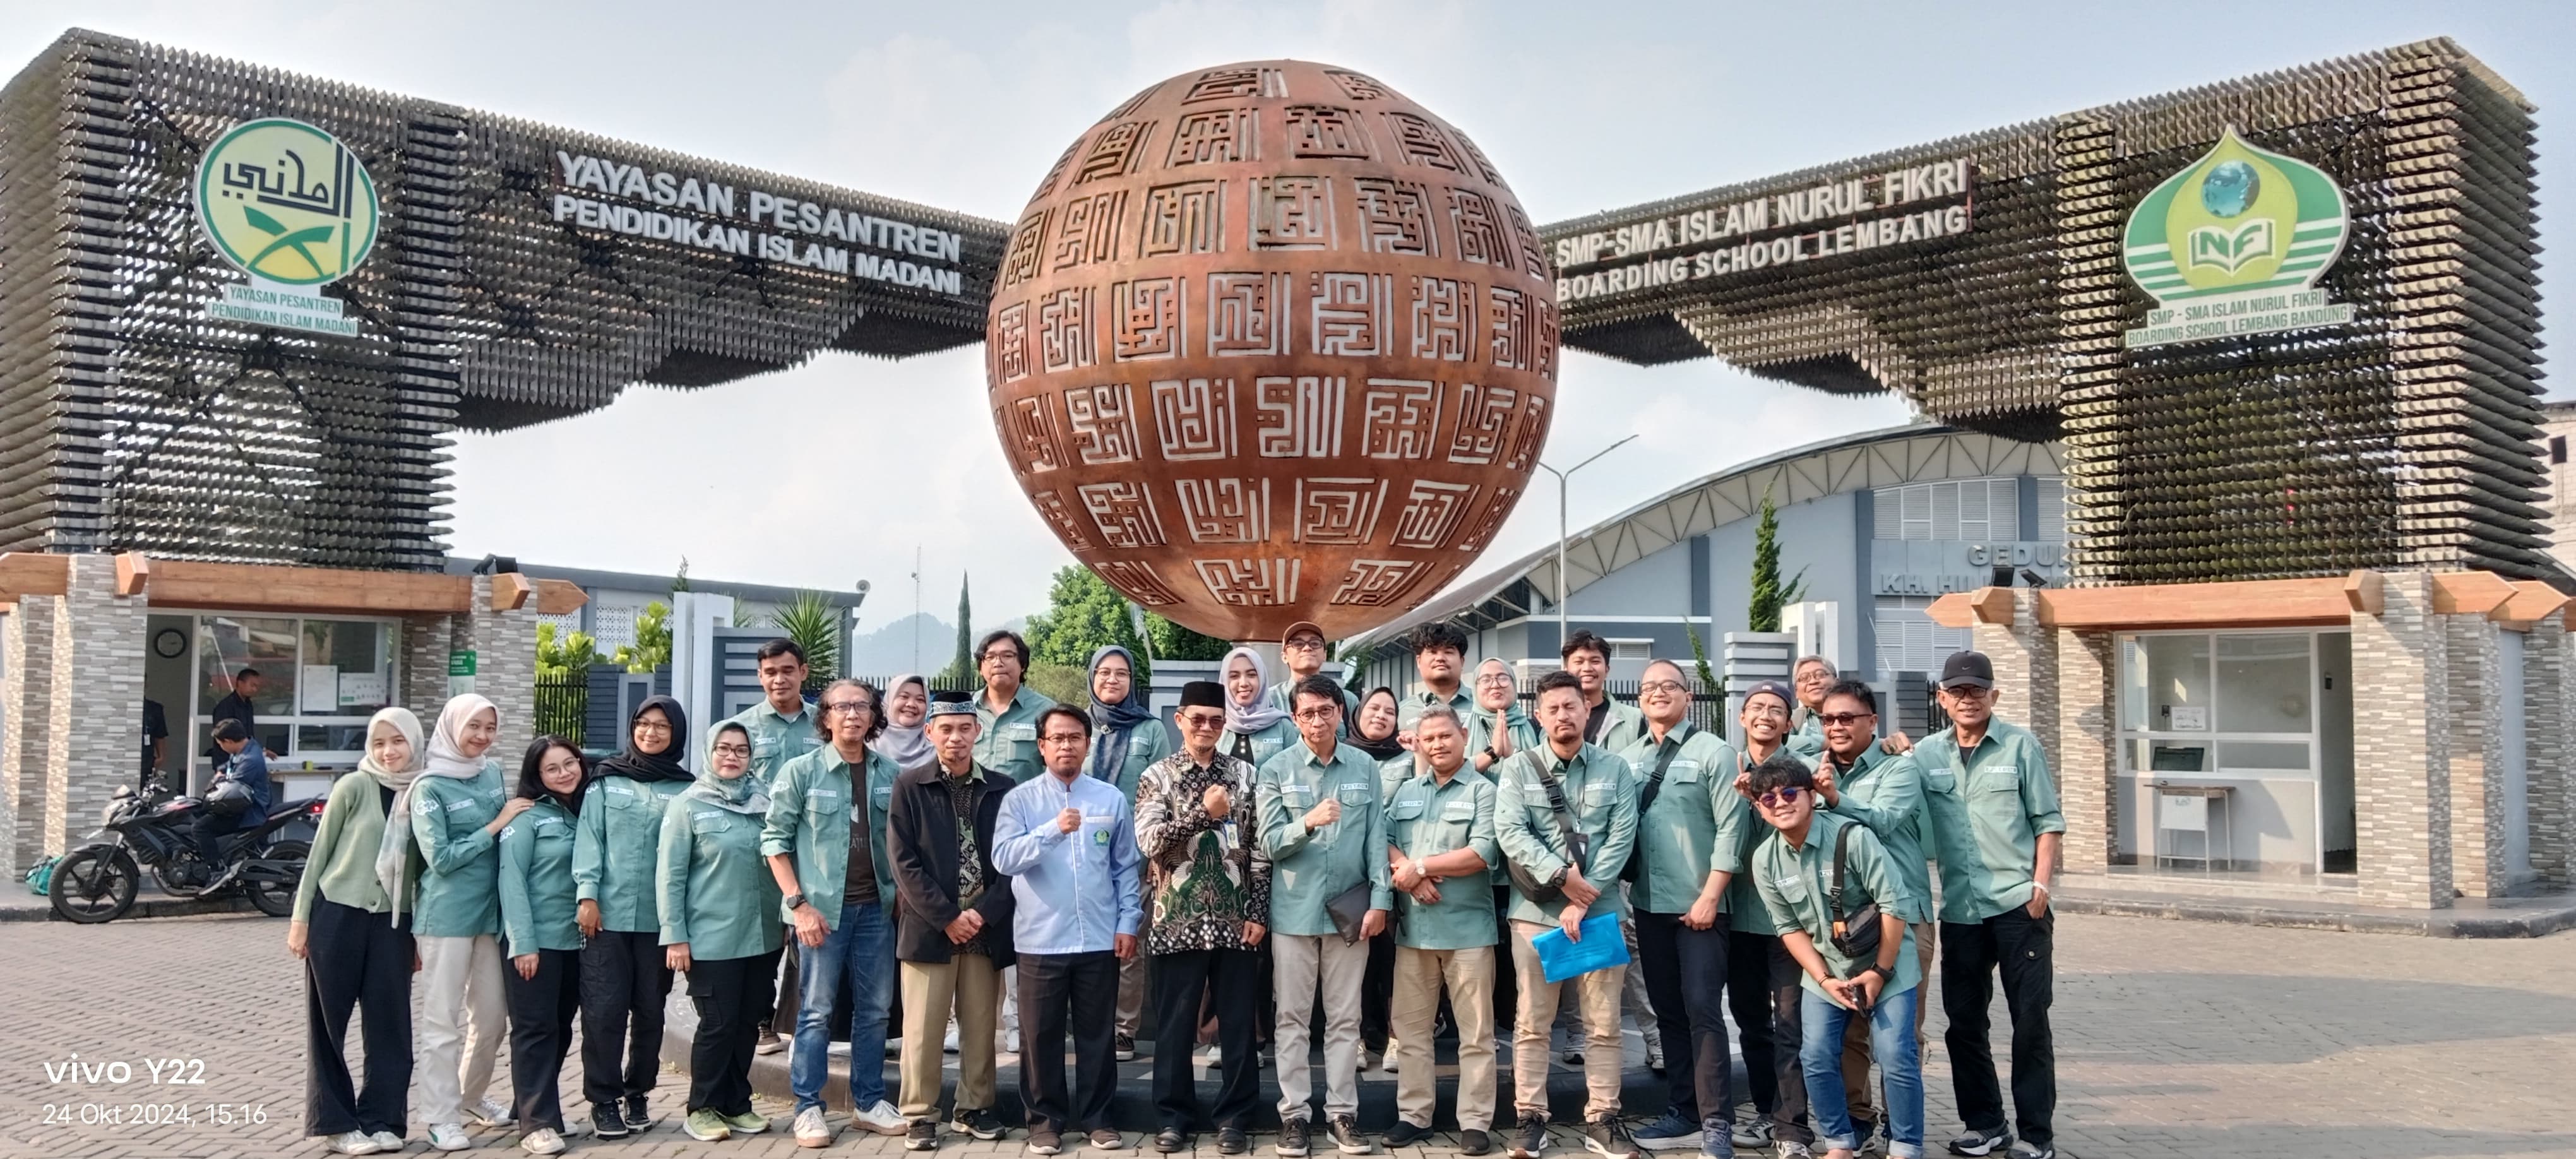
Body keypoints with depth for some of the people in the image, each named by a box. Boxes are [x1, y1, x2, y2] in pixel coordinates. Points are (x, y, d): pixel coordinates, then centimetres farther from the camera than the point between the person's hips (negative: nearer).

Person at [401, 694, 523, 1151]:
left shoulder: (494, 774, 8)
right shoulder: (430, 787, -8)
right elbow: (440, 858, -14)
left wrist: (516, 817, 1)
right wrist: (496, 826, -14)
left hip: (491, 911, 6)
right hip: (447, 916, -6)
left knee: (493, 1016, 13)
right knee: (443, 1020, 1)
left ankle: (472, 1096, 33)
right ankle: (442, 1118, 8)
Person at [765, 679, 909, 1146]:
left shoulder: (890, 773, 5)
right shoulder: (800, 771, -5)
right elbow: (774, 839, -4)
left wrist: (901, 895, 3)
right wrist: (799, 904, -10)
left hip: (877, 908, 4)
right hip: (822, 908, -4)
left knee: (874, 1010, 9)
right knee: (817, 1011, 1)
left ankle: (869, 1102, 20)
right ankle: (808, 1108, 9)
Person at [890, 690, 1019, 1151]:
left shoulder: (1002, 789, 5)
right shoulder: (910, 787, 0)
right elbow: (903, 862, -5)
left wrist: (983, 912, -9)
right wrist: (946, 917, -11)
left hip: (986, 928, 2)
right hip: (929, 928, -2)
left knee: (980, 1026, 9)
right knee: (923, 1028, 2)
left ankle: (974, 1109, 22)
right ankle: (921, 1115, 12)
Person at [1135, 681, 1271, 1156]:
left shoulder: (1246, 775, 6)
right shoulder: (1157, 777, 2)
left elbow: (1260, 850, 4)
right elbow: (1149, 842, -11)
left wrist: (1258, 913, -2)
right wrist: (1204, 812, -16)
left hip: (1235, 921, 1)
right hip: (1178, 921, -1)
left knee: (1239, 1023, 5)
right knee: (1175, 1024, 6)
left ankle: (1235, 1117, 16)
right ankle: (1174, 1116, 18)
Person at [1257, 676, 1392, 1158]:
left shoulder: (1365, 767, 2)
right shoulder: (1277, 769, -2)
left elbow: (1377, 837, 2)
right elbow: (1270, 843, -7)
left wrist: (1380, 900, -4)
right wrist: (1308, 822, -24)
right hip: (1295, 910, -1)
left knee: (1345, 1018, 8)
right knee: (1293, 1018, 6)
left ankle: (1343, 1112, 15)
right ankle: (1295, 1113, 13)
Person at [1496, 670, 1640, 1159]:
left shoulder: (1615, 769, 4)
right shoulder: (1518, 769, 2)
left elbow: (1621, 839, -4)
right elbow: (1509, 833, -9)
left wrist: (1582, 901, -12)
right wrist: (1560, 876, -18)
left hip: (1600, 910, 1)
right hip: (1535, 909, 0)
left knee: (1604, 1023, 4)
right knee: (1532, 1023, 3)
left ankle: (1602, 1119, 14)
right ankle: (1531, 1119, 11)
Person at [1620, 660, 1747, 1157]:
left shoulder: (1713, 752, -5)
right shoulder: (1627, 759, 8)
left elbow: (1730, 829, -10)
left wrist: (1709, 897, -15)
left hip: (1699, 904, -5)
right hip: (1648, 904, 5)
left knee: (1702, 1010, -7)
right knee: (1668, 1012, 11)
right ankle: (1685, 1112, 20)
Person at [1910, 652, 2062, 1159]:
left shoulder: (2020, 745, -1)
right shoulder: (1926, 754, 6)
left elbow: (2048, 821, -1)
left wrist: (2040, 885, -8)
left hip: (2019, 903, -3)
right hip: (1960, 909, 3)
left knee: (2030, 1018, 0)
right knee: (1963, 1020, 9)